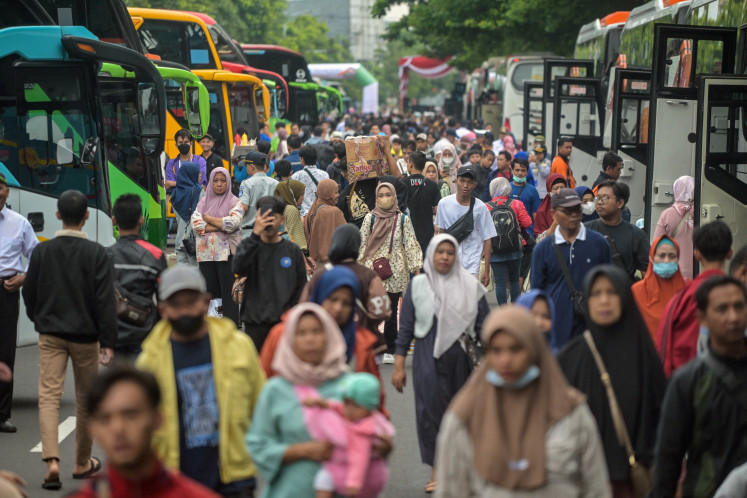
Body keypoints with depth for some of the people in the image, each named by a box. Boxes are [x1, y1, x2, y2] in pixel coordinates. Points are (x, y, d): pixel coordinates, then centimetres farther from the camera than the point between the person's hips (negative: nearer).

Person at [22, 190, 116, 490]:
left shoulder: (42, 251, -2)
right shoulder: (96, 254, -10)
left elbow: (29, 294, 7)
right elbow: (105, 300, -12)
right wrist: (108, 342, -9)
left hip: (50, 334, 1)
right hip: (85, 336, -1)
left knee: (48, 396, -1)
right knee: (85, 400, 12)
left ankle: (52, 461, -19)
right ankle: (82, 464, 24)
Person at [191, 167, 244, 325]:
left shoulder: (234, 202, 3)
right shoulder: (203, 202, 13)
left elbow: (233, 222, -15)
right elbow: (195, 223, -2)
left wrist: (208, 219, -5)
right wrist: (221, 225, -10)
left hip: (227, 252, -3)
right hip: (206, 252, 4)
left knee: (228, 289, -5)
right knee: (208, 288, 5)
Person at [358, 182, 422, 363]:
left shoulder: (403, 219, 4)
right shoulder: (370, 218, 6)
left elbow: (411, 244, 4)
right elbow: (362, 244, 8)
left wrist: (416, 267, -1)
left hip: (396, 270, 0)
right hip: (373, 270, 0)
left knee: (391, 310, 2)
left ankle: (390, 350, 11)